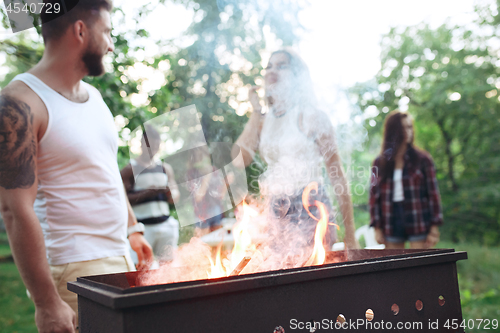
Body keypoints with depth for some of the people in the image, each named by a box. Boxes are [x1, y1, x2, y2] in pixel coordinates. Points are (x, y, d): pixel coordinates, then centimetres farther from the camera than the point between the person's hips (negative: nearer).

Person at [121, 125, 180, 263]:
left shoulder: (165, 168, 17)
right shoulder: (130, 169, 1)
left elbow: (175, 196, 16)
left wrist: (169, 192, -7)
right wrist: (146, 193, -18)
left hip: (165, 224, 5)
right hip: (142, 225, -5)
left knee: (169, 262, 4)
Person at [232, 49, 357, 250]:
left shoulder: (310, 116, -1)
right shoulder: (263, 120, 12)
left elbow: (337, 175, -3)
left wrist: (350, 235, -7)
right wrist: (256, 113, 2)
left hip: (310, 210, -4)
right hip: (275, 216, 4)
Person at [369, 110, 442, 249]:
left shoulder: (422, 159, 2)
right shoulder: (379, 163, 5)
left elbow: (433, 192, 1)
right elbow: (374, 195, 5)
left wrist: (434, 227, -4)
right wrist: (377, 228, 1)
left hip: (418, 224, -2)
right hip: (391, 226, 2)